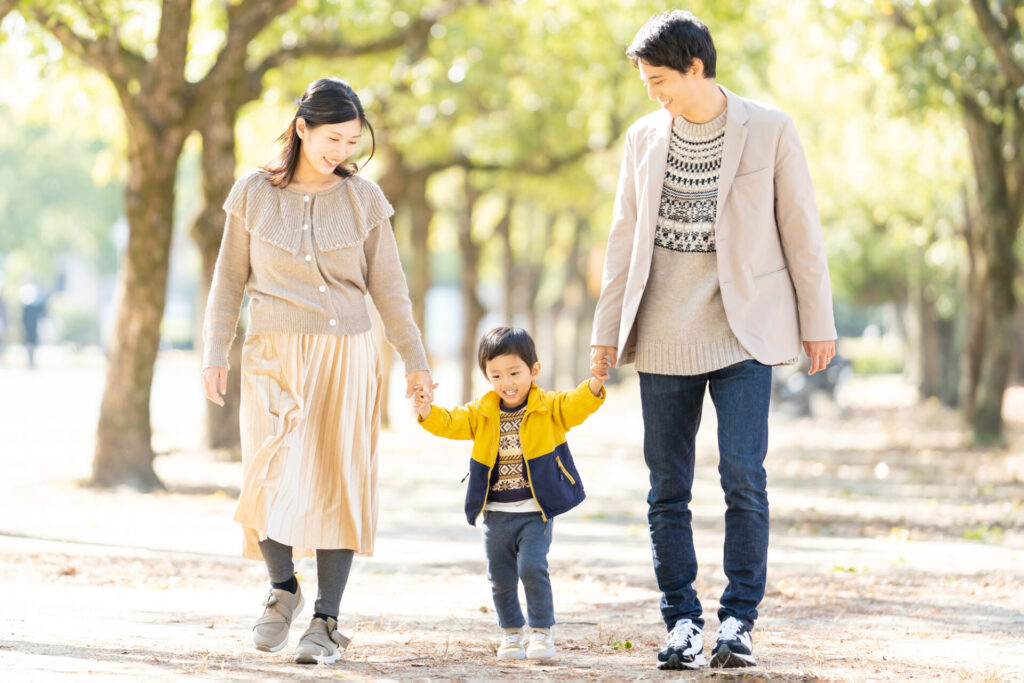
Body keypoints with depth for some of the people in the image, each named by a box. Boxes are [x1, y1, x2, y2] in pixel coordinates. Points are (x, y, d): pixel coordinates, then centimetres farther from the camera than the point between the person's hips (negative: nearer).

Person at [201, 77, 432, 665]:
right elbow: (230, 280, 9)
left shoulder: (363, 198, 3)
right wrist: (215, 353, 3)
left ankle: (326, 622, 6)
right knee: (272, 480, -14)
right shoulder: (253, 193, 2)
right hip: (275, 357, -1)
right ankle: (284, 586, 12)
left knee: (339, 487, -2)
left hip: (347, 358, 1)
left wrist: (415, 361, 8)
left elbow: (388, 286, 8)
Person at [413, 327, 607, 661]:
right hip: (496, 514, 4)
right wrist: (428, 412, -23)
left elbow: (576, 405, -18)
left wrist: (593, 385, -38)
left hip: (535, 512, -4)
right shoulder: (481, 414, 5)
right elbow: (450, 423, -2)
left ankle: (542, 631, 1)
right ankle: (511, 633, 26)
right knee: (500, 577, 8)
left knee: (532, 566, -16)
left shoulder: (549, 408, -3)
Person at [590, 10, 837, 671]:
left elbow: (802, 230, 1)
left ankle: (740, 619, -2)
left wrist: (818, 323, 0)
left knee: (743, 474, -12)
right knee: (667, 488, 2)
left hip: (743, 330, -3)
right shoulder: (645, 137, 8)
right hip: (665, 337, 3)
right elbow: (625, 238, 13)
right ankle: (683, 622, 9)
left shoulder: (770, 130, -2)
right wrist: (609, 329, 11)